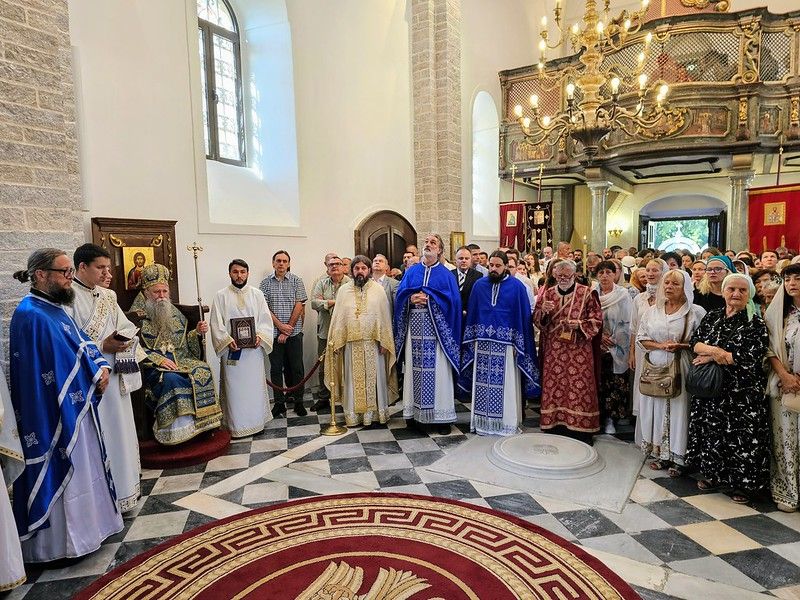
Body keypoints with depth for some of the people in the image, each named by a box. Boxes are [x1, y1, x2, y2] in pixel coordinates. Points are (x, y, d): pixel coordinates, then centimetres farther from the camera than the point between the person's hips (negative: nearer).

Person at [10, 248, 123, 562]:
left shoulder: (54, 310, 10)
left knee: (82, 469, 20)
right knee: (60, 474, 4)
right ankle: (60, 541, 20)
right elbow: (67, 362, -22)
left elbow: (84, 343, 11)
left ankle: (85, 525, 36)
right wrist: (95, 375, -9)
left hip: (76, 409, 10)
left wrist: (103, 366, -6)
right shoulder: (32, 316, -21)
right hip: (55, 415, -10)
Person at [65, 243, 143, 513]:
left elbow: (127, 327, 13)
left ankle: (124, 485, 30)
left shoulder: (107, 296, 12)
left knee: (120, 428, 15)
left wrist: (124, 339, -7)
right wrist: (101, 346, -16)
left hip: (115, 375, 8)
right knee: (98, 434, 0)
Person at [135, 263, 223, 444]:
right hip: (153, 366, -5)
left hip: (180, 359, 5)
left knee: (203, 371, -23)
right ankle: (178, 429, -25)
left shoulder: (173, 312, 17)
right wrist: (158, 359, -20)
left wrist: (197, 332, 0)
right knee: (171, 379, -35)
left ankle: (202, 422, -16)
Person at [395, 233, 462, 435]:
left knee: (437, 371, -2)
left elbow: (453, 299, -5)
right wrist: (411, 298, -13)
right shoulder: (411, 272, 14)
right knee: (414, 369, 4)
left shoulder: (445, 274, 6)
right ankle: (414, 413, 14)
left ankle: (442, 416, 6)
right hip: (415, 328, 3)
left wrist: (428, 298, -14)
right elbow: (400, 294, 7)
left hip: (436, 329, -2)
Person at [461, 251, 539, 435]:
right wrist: (472, 339, 4)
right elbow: (472, 314, 10)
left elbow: (524, 316, -2)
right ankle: (483, 421, 19)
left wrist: (520, 344, -7)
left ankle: (507, 423, 14)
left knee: (506, 385, 2)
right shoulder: (479, 285, 7)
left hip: (506, 345, -2)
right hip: (482, 343, 3)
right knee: (483, 383, 7)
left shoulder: (517, 286, -1)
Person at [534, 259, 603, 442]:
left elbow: (597, 320, 0)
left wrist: (579, 324, -16)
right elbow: (536, 319, 9)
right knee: (553, 385, 4)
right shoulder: (548, 293, 9)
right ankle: (553, 424, 15)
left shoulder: (587, 293, -1)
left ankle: (581, 428, 9)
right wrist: (543, 311, -12)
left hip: (579, 352, -3)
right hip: (553, 351, 3)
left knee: (579, 386, -1)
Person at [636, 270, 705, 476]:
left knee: (678, 410, 1)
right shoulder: (652, 311, 8)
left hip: (680, 369, -3)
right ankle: (659, 453, 19)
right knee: (656, 409, 8)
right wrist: (661, 345, -10)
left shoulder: (696, 312, -2)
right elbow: (641, 339, 6)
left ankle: (678, 457, 13)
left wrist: (681, 346, -17)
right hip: (655, 368, 3)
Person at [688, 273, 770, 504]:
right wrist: (713, 350, -19)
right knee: (710, 430, 13)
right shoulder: (712, 317, 8)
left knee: (741, 436, 3)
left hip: (743, 395, -4)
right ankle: (712, 474, 30)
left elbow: (749, 358, -17)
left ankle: (743, 484, 20)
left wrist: (713, 356, -14)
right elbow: (695, 342, 1)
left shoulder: (755, 323, -7)